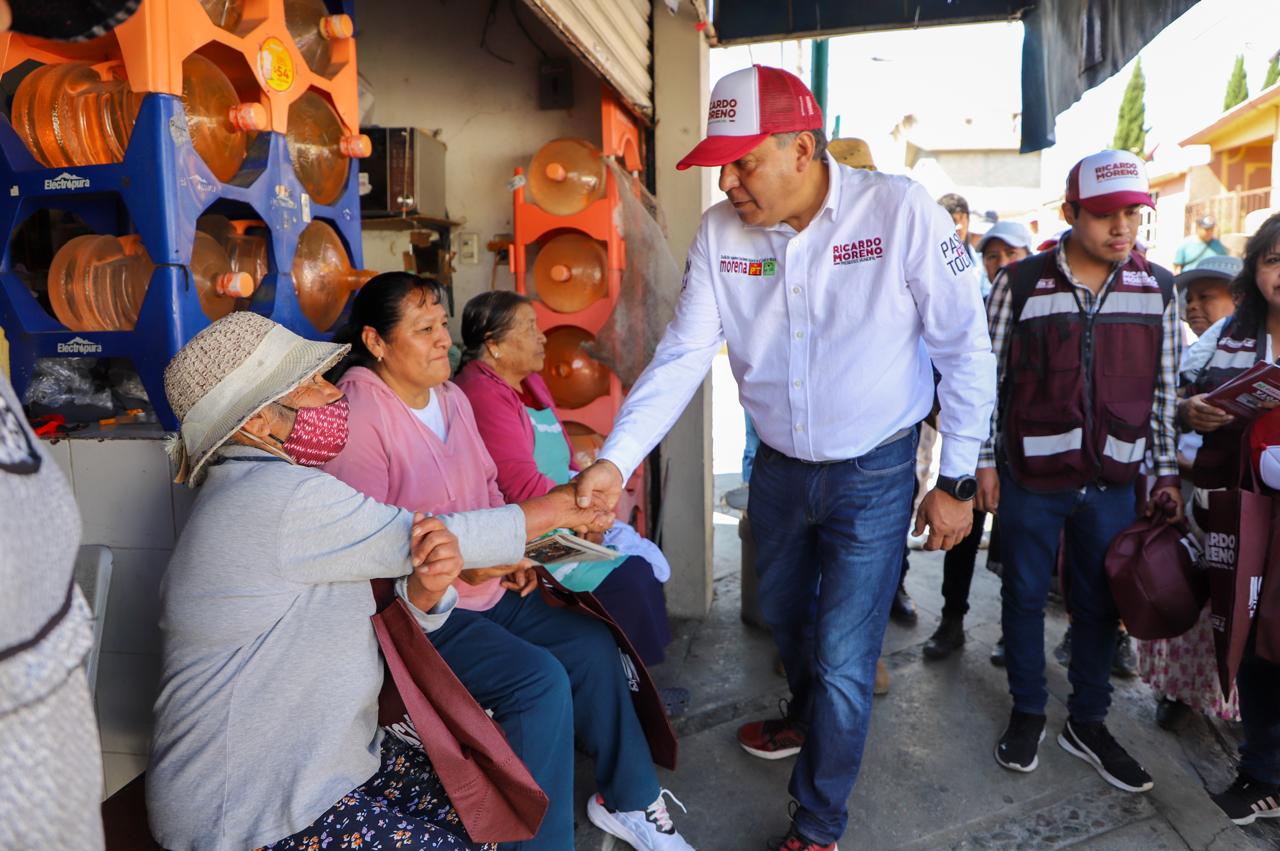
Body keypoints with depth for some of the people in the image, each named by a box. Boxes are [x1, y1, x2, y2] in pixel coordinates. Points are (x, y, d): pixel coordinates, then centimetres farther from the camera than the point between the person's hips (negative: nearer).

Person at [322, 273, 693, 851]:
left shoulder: (452, 396, 8)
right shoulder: (358, 413, -18)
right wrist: (460, 563, -28)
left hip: (489, 589, 8)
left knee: (592, 644, 1)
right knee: (539, 680, -22)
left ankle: (627, 799, 21)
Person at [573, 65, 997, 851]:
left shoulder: (901, 212, -19)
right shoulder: (720, 234, -9)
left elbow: (966, 350, -13)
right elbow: (681, 357, -11)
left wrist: (958, 481, -11)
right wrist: (615, 461, -23)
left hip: (873, 476, -4)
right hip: (778, 468, 5)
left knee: (843, 660, 1)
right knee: (785, 618, 26)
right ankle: (807, 720, 59)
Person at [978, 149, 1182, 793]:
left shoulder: (1158, 289, 2)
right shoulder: (1020, 283, -7)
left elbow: (1164, 389, 8)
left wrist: (1166, 473, 7)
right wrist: (984, 460, -4)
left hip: (1113, 481, 3)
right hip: (1031, 476, -2)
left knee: (1100, 603, 14)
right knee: (1024, 594, 11)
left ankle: (1087, 722, 33)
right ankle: (1028, 712, 32)